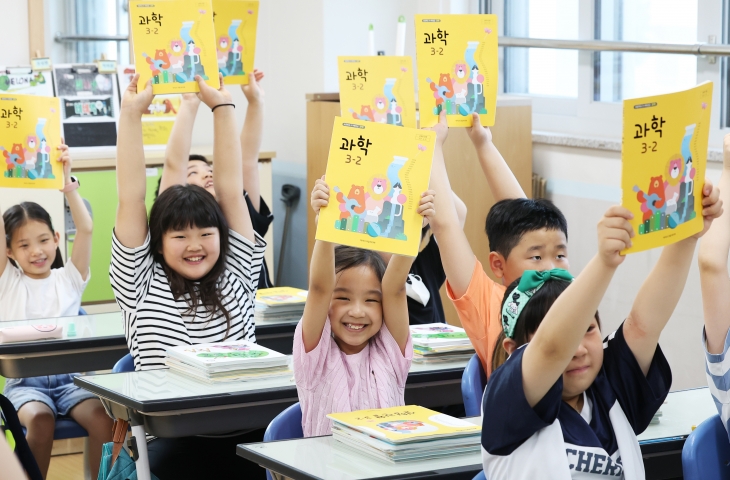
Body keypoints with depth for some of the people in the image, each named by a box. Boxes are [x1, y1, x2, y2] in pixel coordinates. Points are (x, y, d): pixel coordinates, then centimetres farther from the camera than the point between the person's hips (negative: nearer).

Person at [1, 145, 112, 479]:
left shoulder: (68, 278, 9)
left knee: (102, 418, -26)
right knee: (40, 419, -32)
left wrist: (68, 184, -14)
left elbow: (85, 229, -4)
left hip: (69, 376, 1)